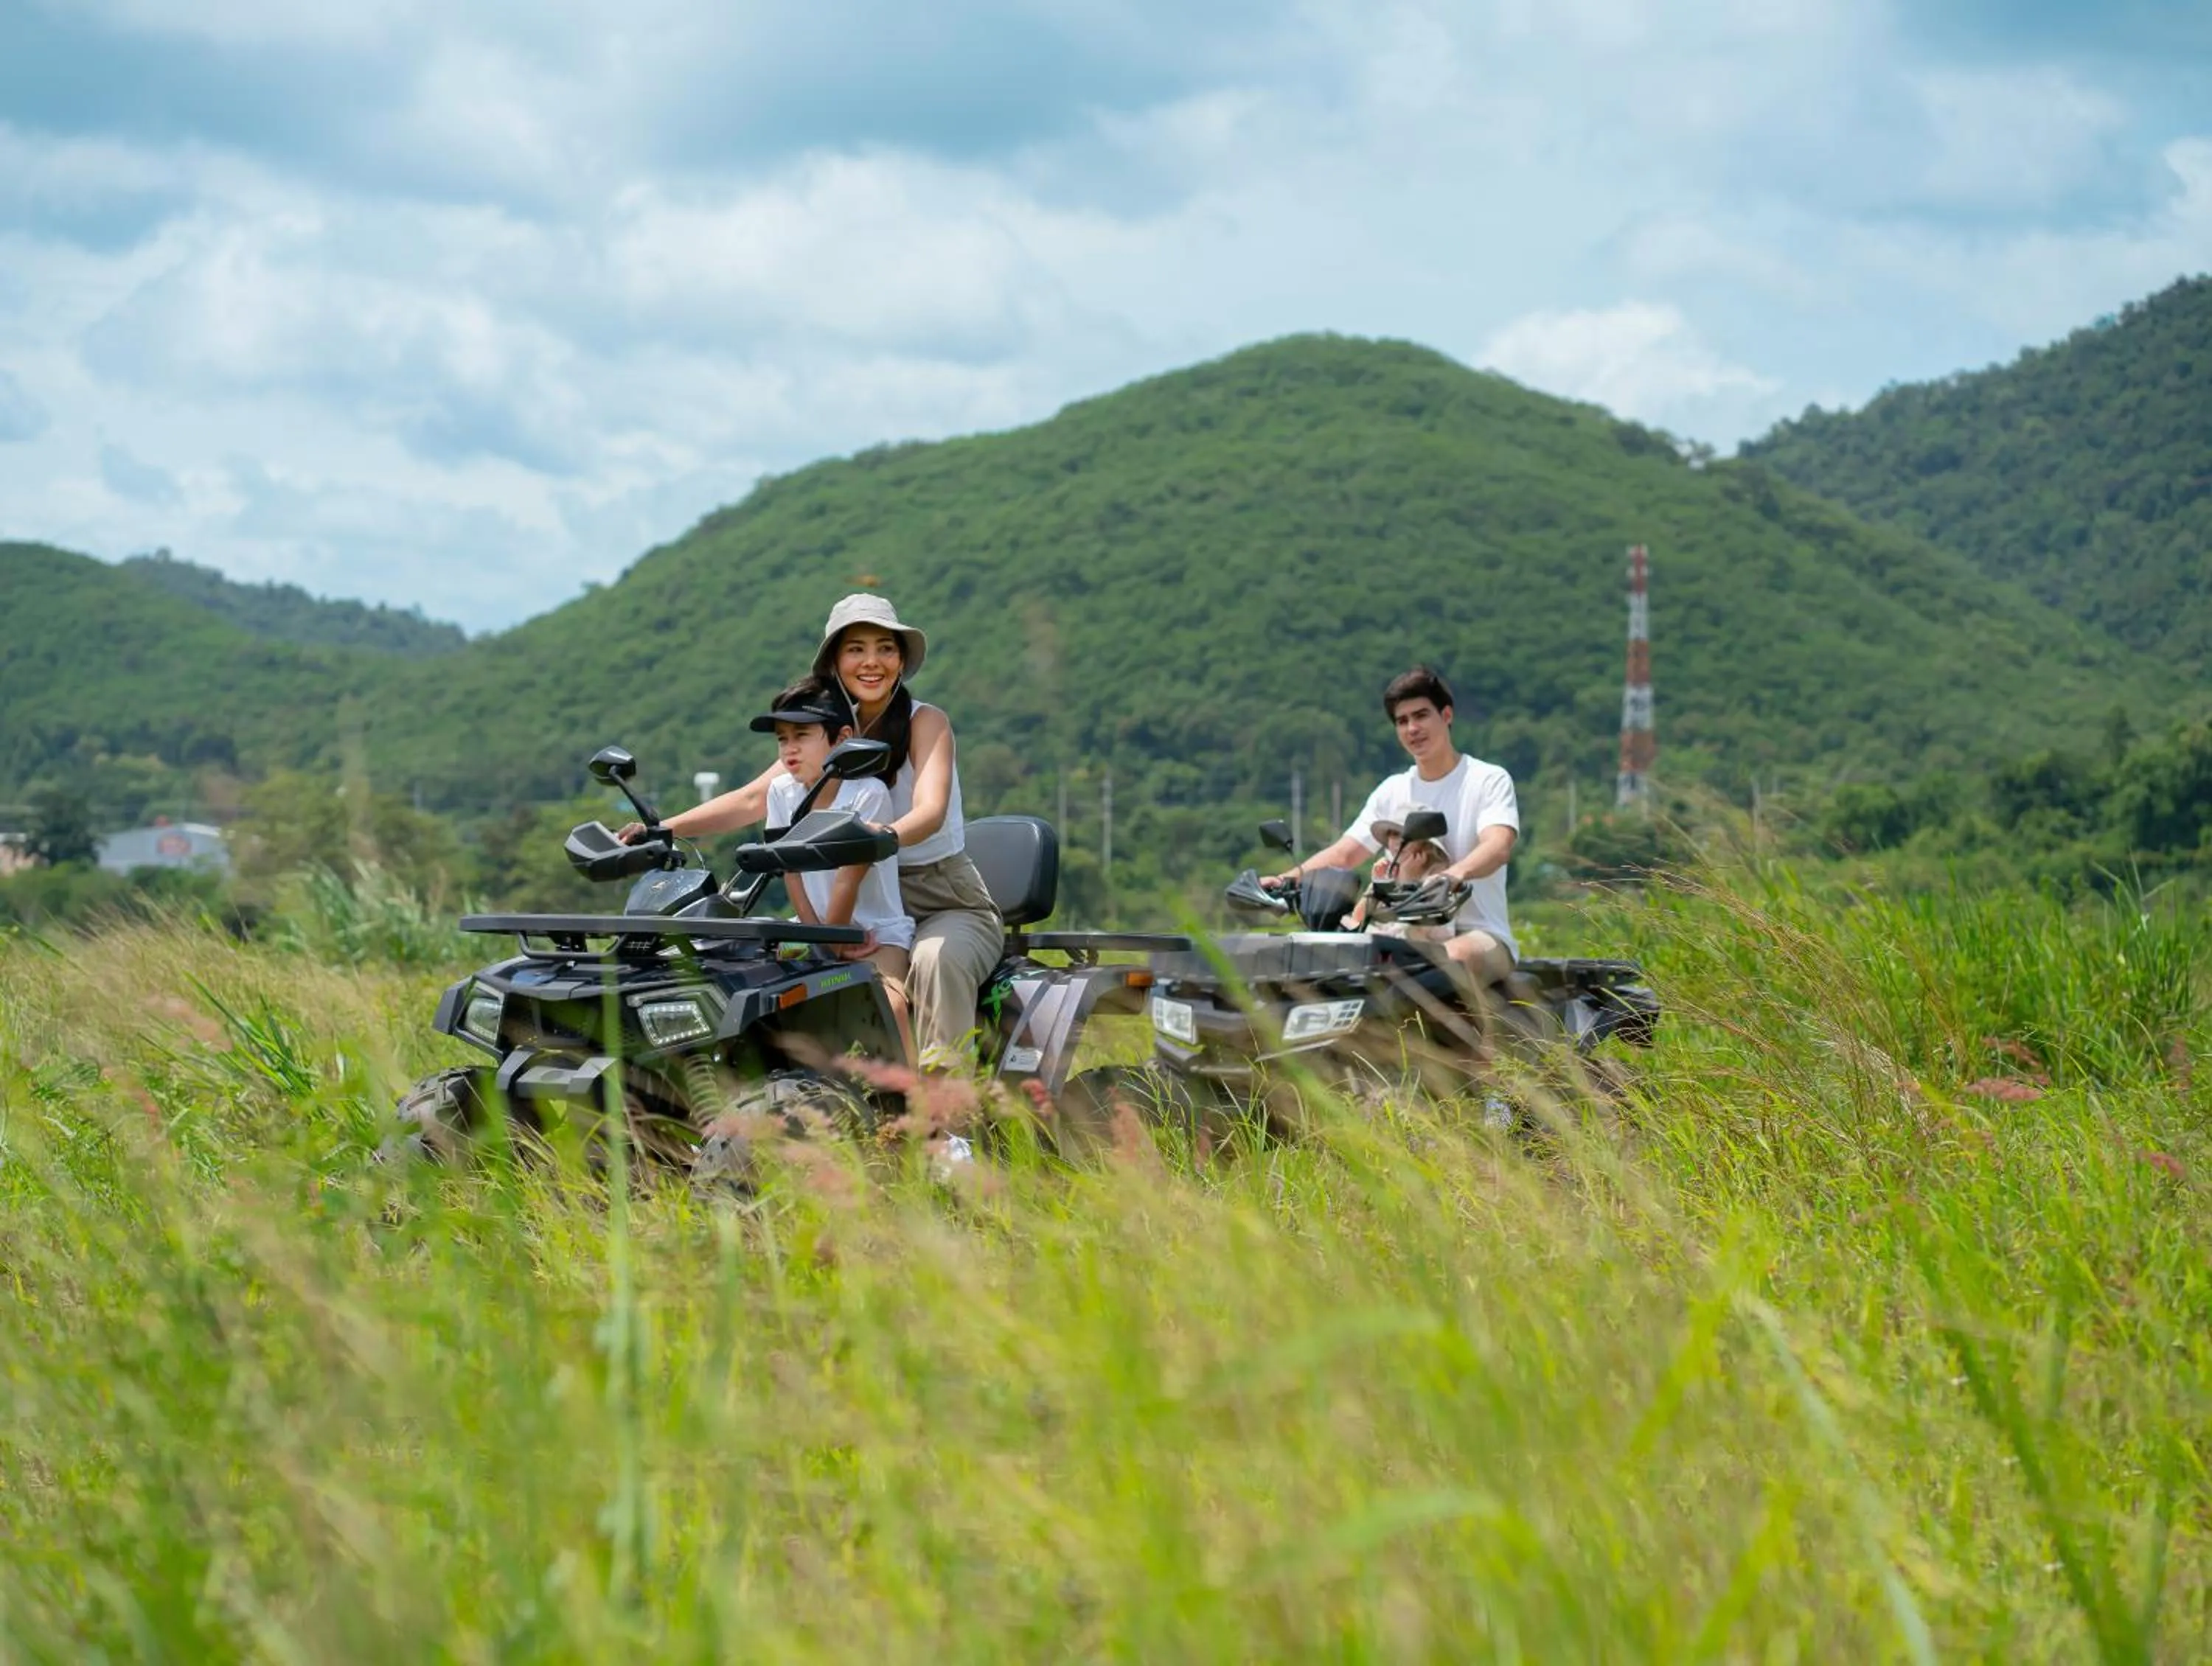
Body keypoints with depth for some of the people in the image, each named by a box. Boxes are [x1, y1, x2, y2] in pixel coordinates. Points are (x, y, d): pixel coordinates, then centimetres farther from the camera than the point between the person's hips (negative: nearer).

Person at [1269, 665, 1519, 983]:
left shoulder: (1489, 780, 0)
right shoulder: (1393, 792, 17)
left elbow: (1498, 846, -19)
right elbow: (1343, 854, 13)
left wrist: (1456, 873, -42)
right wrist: (1286, 879, -7)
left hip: (1480, 934, -5)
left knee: (1453, 958, -40)